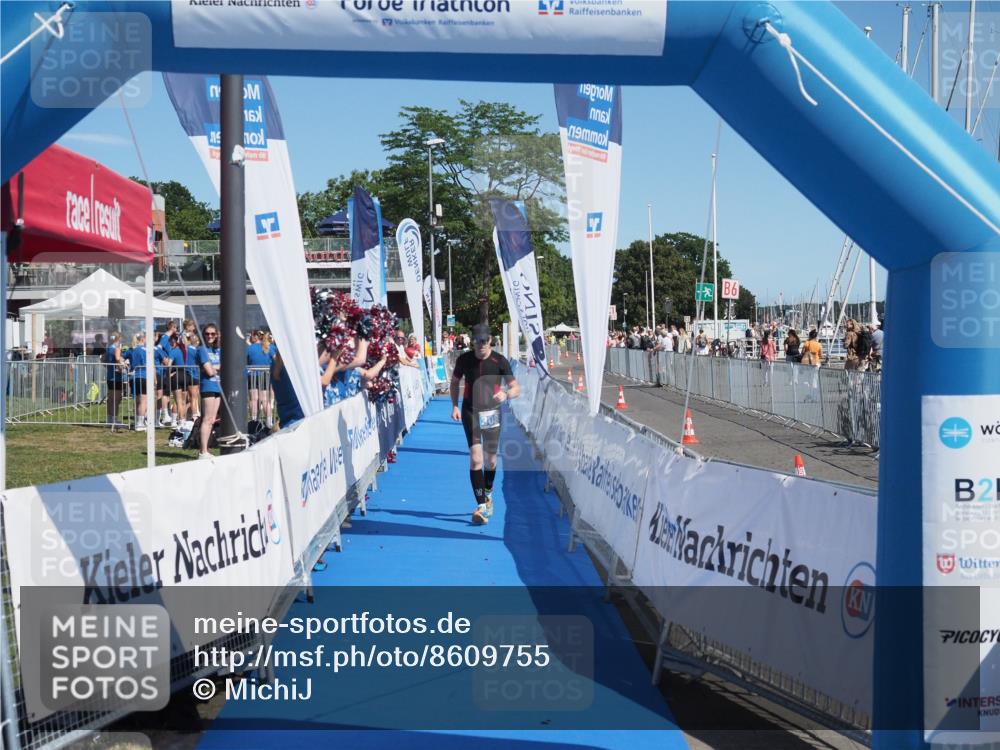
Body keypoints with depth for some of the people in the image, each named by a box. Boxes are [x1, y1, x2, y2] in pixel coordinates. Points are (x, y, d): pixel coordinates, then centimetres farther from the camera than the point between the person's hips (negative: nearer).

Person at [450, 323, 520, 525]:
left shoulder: (500, 361, -7)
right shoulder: (464, 359, -3)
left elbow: (516, 389, -6)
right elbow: (455, 382, 13)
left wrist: (505, 395, -28)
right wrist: (455, 406, 0)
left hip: (492, 413, 1)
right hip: (471, 412, 0)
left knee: (490, 461, 11)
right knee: (476, 458, -14)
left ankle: (488, 493, 40)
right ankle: (481, 505, -12)